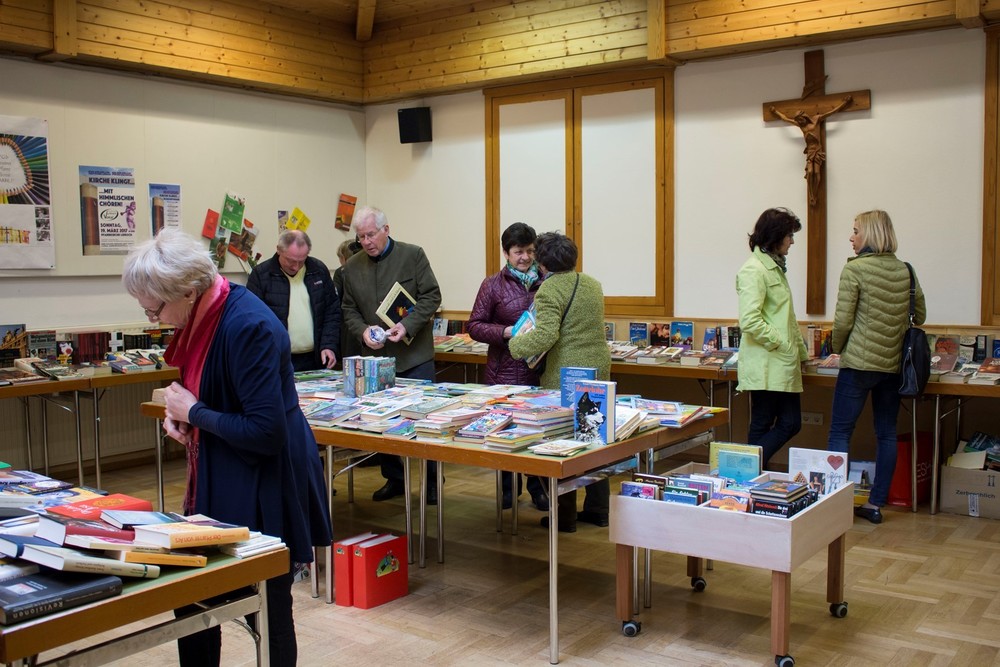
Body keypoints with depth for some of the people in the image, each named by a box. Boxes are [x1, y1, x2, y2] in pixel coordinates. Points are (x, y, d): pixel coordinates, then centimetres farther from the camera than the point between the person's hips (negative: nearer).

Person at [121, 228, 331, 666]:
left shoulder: (247, 326, -26)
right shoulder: (205, 315, 1)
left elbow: (266, 433, -26)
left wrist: (194, 412, -16)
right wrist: (179, 411, 0)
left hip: (262, 487, -9)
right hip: (219, 481, 9)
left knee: (269, 613, 7)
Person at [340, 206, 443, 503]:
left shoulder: (413, 255, -3)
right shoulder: (352, 267, 7)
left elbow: (431, 296, -6)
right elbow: (349, 310, 10)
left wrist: (407, 326, -19)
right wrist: (363, 331, -11)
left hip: (415, 356, -3)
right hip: (376, 357, 4)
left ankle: (432, 480, 14)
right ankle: (394, 479, 24)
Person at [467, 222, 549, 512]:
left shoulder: (544, 282, 6)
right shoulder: (493, 285, 0)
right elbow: (475, 326, 0)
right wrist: (506, 332, -14)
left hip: (540, 369, 2)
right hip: (506, 372, -2)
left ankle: (537, 486, 24)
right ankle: (508, 486, 25)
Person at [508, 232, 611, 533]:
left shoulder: (550, 289, -13)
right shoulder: (592, 283, 11)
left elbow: (546, 335, -24)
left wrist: (516, 345, -10)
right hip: (599, 369, 8)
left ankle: (565, 516, 10)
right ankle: (598, 508, 24)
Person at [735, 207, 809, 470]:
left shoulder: (774, 267, 18)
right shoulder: (754, 269, -13)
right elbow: (750, 322, -23)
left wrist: (802, 353, 22)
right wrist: (781, 344, -16)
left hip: (783, 366, 10)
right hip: (766, 365, -10)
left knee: (791, 423, 9)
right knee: (762, 427, -2)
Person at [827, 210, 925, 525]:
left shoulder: (854, 268, -11)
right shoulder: (905, 271, 7)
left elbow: (842, 320, -12)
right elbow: (920, 316, 15)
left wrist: (838, 347, 5)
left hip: (859, 363, -6)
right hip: (893, 364, 6)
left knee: (840, 433, 1)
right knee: (886, 434, 11)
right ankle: (876, 504, 17)